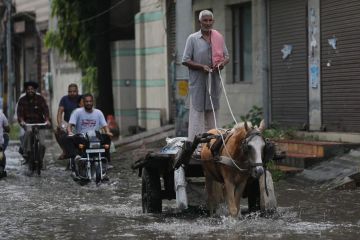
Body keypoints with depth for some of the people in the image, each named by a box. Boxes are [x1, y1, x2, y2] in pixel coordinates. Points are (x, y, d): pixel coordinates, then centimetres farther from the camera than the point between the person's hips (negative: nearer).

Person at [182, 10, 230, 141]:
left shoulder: (219, 37, 11)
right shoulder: (192, 39, 0)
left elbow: (226, 56, 17)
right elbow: (185, 60, -3)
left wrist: (223, 63, -6)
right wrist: (202, 67, -16)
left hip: (214, 81, 4)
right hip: (198, 82, -4)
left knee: (212, 114, 8)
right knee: (197, 112, -7)